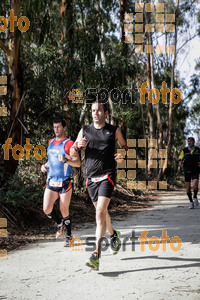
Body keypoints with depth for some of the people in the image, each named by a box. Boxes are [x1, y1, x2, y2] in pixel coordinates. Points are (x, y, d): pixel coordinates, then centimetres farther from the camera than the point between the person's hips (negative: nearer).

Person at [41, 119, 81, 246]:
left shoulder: (69, 144, -8)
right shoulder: (51, 142, 13)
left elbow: (78, 163, -13)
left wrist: (65, 160, -29)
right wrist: (46, 165, 9)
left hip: (65, 182, -5)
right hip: (51, 181, 6)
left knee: (64, 210, 1)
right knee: (47, 209, -3)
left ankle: (69, 236, 20)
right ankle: (60, 224, 26)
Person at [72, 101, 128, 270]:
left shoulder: (114, 131, 5)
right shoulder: (85, 131, 10)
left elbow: (125, 147, 18)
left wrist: (122, 156, -5)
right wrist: (78, 146, -9)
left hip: (107, 176, -4)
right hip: (91, 177, 4)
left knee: (100, 212, -18)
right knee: (101, 211, 17)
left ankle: (96, 255, -22)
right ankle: (113, 235, 48)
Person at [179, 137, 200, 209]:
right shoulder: (184, 150, 4)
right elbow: (180, 158, 2)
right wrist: (180, 162, -21)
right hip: (187, 171, 2)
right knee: (188, 187, 0)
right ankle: (191, 202, 16)